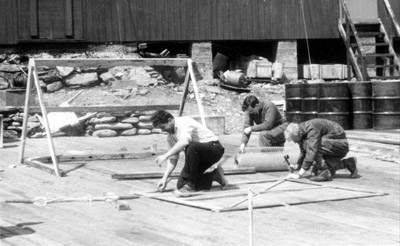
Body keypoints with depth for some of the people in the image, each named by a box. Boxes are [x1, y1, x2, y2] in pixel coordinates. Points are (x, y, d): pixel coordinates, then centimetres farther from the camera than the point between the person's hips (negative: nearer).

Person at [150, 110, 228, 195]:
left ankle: (191, 185, -26)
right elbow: (173, 159, 9)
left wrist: (166, 155, -39)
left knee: (191, 147, -40)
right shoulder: (170, 136, 6)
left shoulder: (185, 122, -21)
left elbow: (184, 142, -40)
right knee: (181, 184, -4)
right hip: (199, 155, 9)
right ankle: (214, 175, 13)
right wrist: (165, 178, -1)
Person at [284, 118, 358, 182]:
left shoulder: (311, 129, -29)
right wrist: (297, 165, 2)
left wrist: (299, 174, -38)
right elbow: (303, 151, 16)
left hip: (341, 145, -10)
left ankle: (325, 172, -21)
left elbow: (311, 151, -36)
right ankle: (348, 163, 17)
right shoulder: (301, 131, 0)